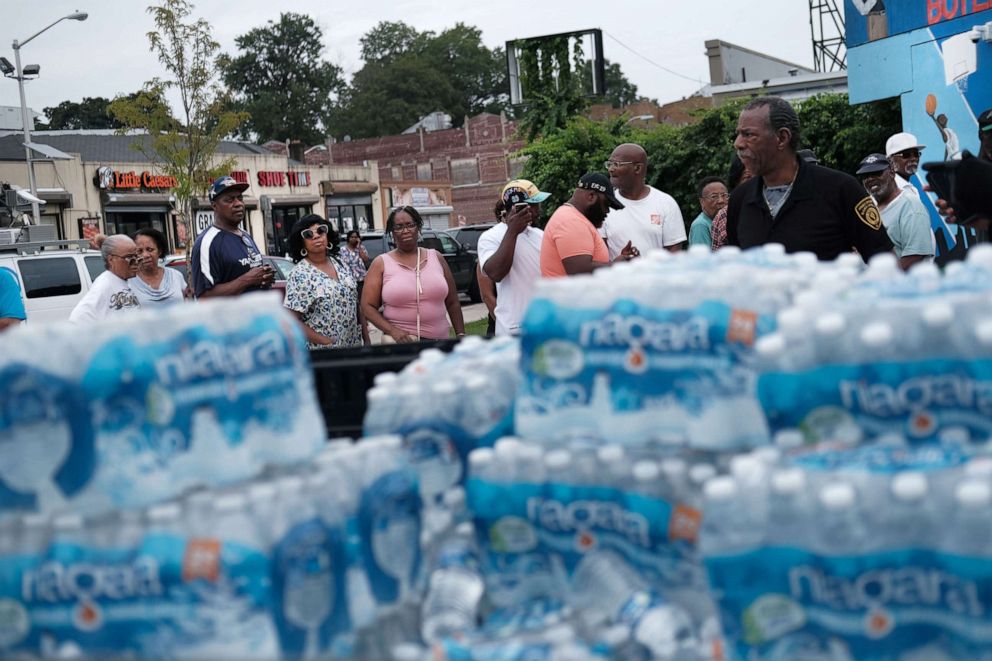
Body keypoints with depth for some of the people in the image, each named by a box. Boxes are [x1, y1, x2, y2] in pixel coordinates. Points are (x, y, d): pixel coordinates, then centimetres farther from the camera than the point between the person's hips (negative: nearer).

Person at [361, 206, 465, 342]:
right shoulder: (381, 263, 4)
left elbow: (452, 303, 14)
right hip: (400, 341, -2)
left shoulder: (436, 257, 11)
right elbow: (368, 306, 1)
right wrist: (392, 331, -12)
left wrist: (461, 335, 8)